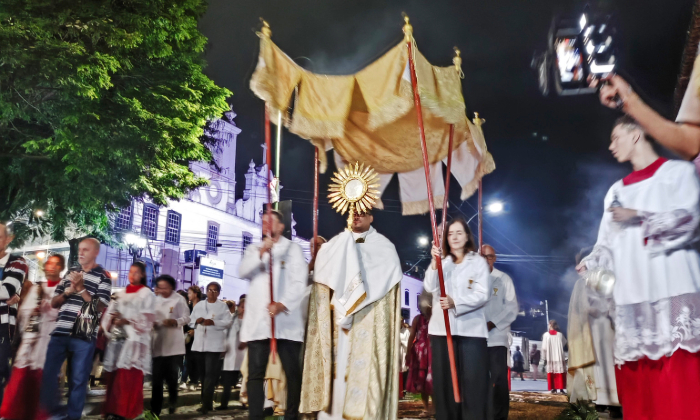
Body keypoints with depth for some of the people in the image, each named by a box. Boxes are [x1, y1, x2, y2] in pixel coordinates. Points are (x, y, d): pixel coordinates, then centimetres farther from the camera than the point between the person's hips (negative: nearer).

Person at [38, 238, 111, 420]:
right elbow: (54, 302, 14)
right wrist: (69, 290, -6)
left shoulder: (103, 277, -1)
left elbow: (100, 308, -9)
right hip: (60, 333, 4)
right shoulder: (70, 273, 14)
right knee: (48, 374, 6)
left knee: (78, 379, 3)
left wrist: (81, 289, -15)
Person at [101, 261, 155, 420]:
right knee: (114, 376, 3)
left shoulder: (147, 294, 5)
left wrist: (127, 321, -15)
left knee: (129, 377, -11)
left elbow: (146, 318, -5)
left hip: (134, 340, -5)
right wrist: (112, 318, -7)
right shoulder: (120, 294, 20)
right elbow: (109, 313, 15)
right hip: (117, 338, 5)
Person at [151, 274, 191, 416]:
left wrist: (174, 322, -22)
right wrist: (151, 323, -9)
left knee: (171, 376, 3)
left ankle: (172, 401, 29)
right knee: (157, 377, -1)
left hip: (174, 345, -3)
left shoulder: (179, 299, -2)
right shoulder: (155, 300, 10)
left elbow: (186, 318, -5)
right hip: (158, 344, 3)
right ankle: (155, 409, 5)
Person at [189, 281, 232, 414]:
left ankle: (206, 403, -11)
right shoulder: (199, 305, 15)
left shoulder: (222, 306, 2)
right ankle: (206, 401, 19)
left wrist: (213, 322, -19)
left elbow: (227, 323, -6)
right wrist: (196, 321, -8)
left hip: (214, 344, -5)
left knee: (210, 373, -10)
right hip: (199, 343, 5)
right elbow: (190, 321, 14)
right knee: (203, 373, 9)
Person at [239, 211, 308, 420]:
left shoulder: (293, 248, 7)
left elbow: (299, 283, -2)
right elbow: (243, 272, -1)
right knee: (255, 373, -1)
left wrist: (283, 304, -16)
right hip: (258, 320, 2)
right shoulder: (254, 248, 17)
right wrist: (261, 252, -15)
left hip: (286, 320, -2)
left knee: (292, 372, 1)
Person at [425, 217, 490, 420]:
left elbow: (482, 295, -5)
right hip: (442, 328, 3)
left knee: (472, 381, -6)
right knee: (444, 380, 4)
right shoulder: (442, 262, 14)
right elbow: (430, 287, -3)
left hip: (471, 329, -3)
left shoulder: (479, 262, 6)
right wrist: (434, 262, -18)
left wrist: (455, 302, -18)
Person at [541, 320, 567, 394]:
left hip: (550, 358, -1)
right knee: (560, 373, 5)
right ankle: (561, 389, 2)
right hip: (559, 357, 1)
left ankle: (553, 389, 4)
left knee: (551, 373, 7)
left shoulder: (546, 335, -5)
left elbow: (544, 348, -5)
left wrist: (544, 358, 2)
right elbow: (565, 343, 15)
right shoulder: (560, 334, -1)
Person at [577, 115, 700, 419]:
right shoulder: (616, 192, 23)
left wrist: (639, 216, -8)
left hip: (672, 287, -5)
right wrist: (590, 263, 1)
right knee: (637, 374, -1)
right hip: (632, 290, 5)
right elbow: (609, 242, 18)